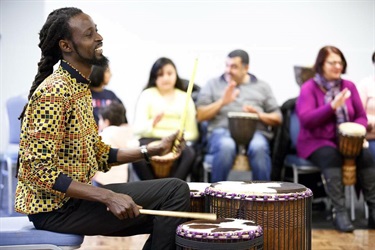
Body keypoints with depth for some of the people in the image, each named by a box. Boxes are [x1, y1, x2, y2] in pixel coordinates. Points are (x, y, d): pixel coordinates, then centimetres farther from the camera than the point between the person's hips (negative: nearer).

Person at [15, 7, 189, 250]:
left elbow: (99, 154, 16)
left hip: (74, 196, 10)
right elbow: (41, 171, -24)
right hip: (55, 206, -10)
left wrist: (153, 150, 5)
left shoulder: (80, 87, 12)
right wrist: (108, 197, -30)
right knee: (175, 191, -15)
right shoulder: (54, 92, -18)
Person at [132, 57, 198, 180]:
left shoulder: (185, 98, 16)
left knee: (190, 152, -32)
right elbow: (137, 128, -2)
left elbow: (192, 133, 7)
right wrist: (152, 123, -23)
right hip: (151, 140, -1)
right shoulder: (147, 95, 11)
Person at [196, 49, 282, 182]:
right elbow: (200, 115, 8)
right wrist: (222, 102, -5)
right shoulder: (213, 84, 19)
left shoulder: (262, 86, 21)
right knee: (226, 146, -38)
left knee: (258, 146, -36)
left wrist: (260, 114, -5)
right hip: (222, 131, -1)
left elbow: (277, 118, 16)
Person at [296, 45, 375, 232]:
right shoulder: (309, 88, -1)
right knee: (331, 156, -37)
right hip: (316, 141, -4)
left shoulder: (349, 86, 12)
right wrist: (333, 106, -24)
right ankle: (339, 213, -40)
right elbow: (305, 120, -15)